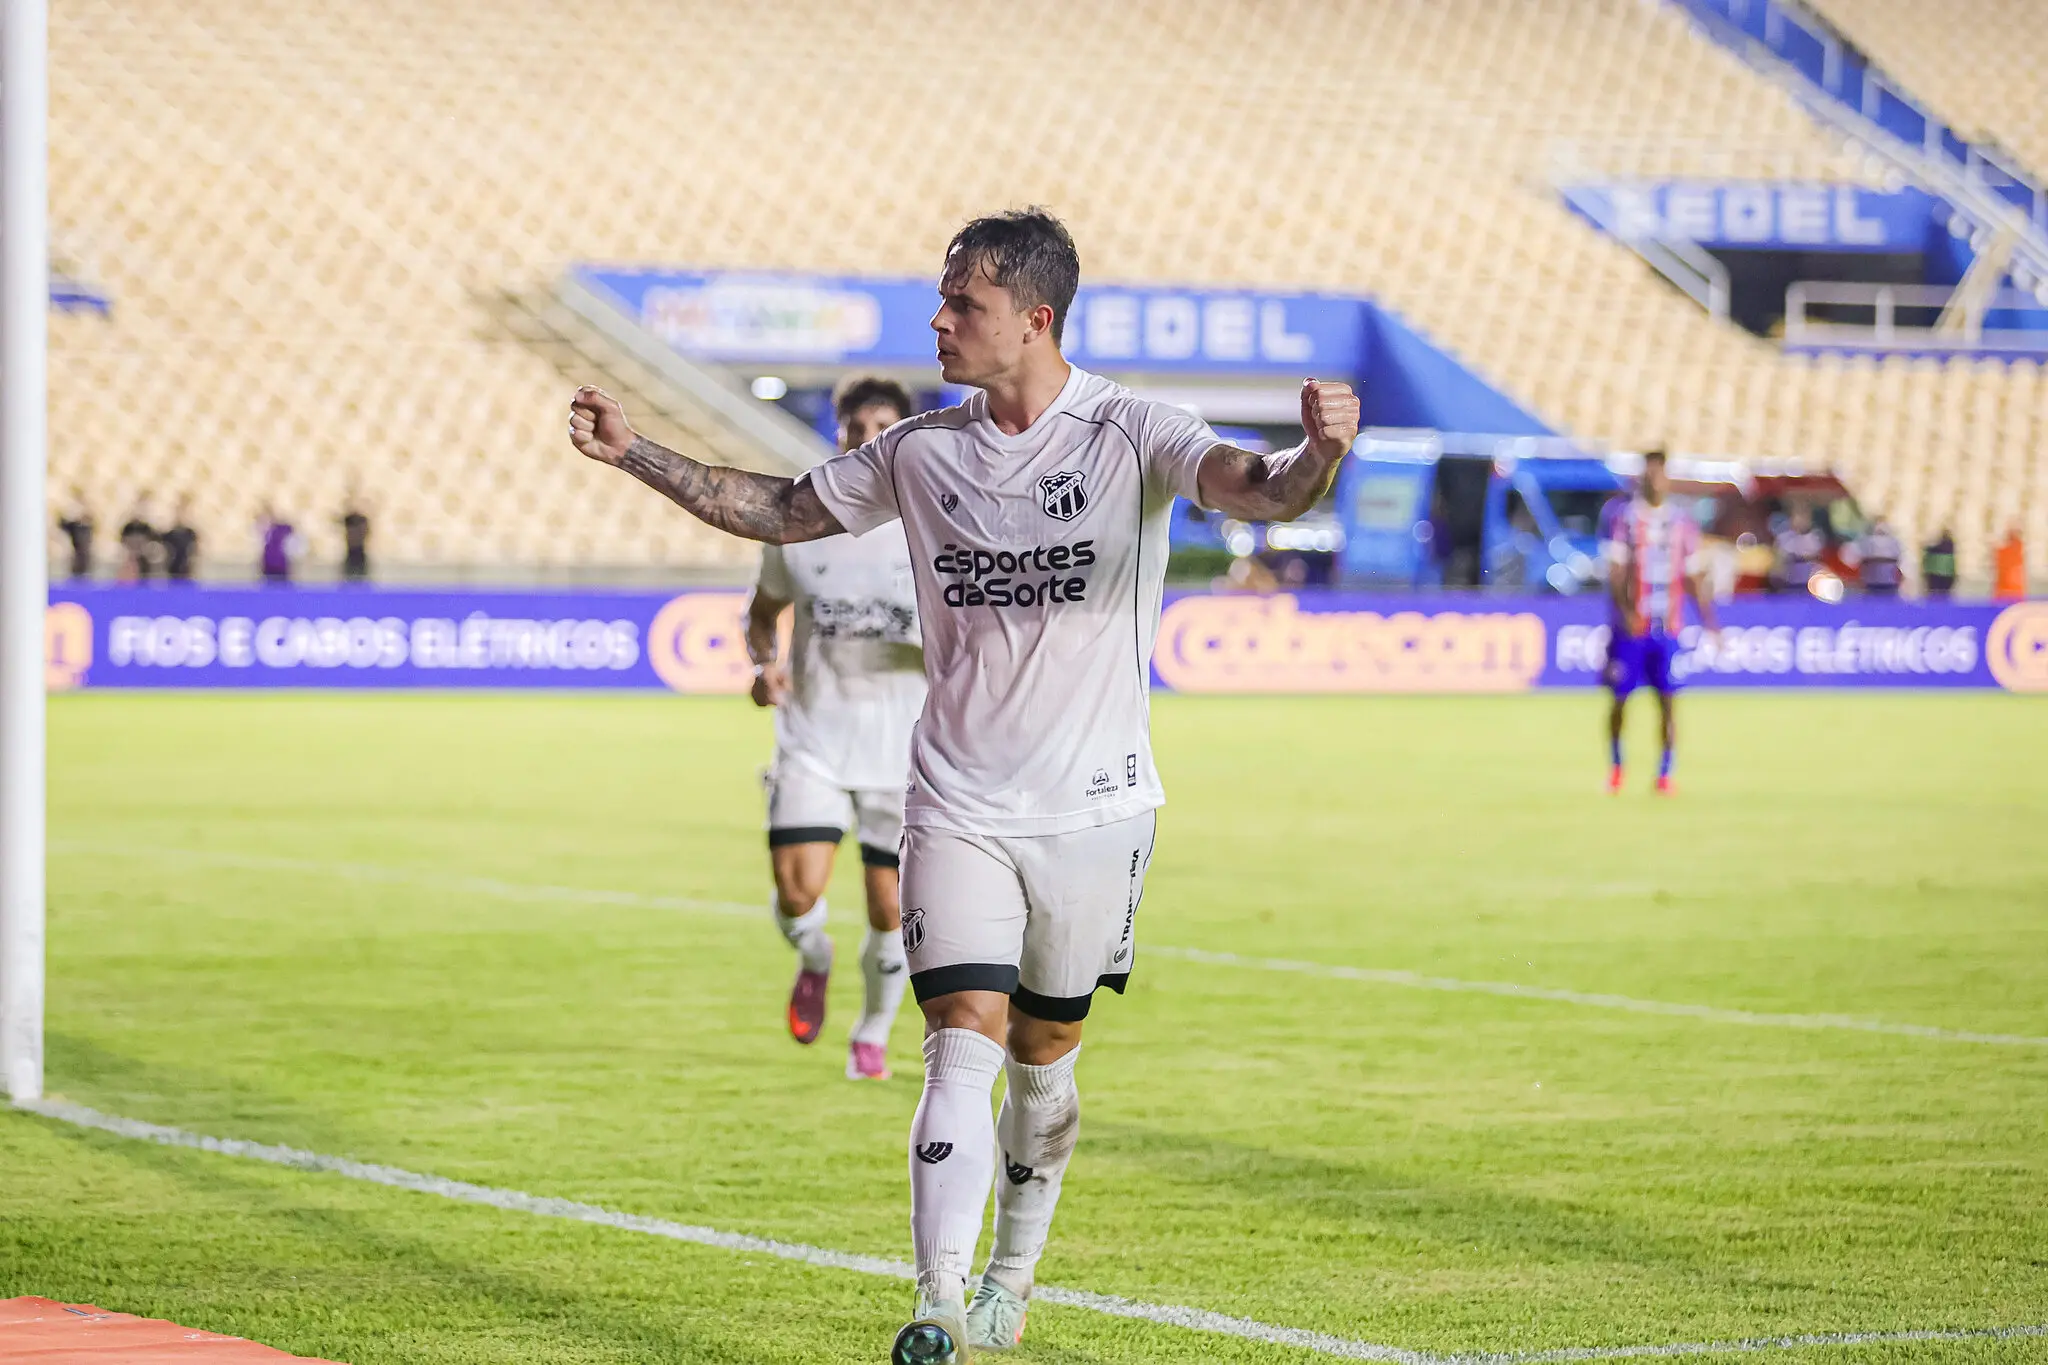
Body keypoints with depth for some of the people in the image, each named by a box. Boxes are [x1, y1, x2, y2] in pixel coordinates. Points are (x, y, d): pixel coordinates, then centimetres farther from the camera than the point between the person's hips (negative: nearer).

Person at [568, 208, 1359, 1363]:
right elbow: (784, 511, 18)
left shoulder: (1131, 436, -9)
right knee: (964, 1046, -13)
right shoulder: (923, 452, 3)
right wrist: (635, 454, 13)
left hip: (1095, 805, -2)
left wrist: (1317, 456, -49)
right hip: (959, 808, 2)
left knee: (1045, 1054, 12)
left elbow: (1253, 491, -26)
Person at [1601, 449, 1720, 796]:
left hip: (1668, 626, 2)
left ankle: (1665, 775, 1)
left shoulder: (1682, 524, 7)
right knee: (1619, 699, 5)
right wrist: (1625, 611, -22)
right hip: (1630, 625, -2)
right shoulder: (1623, 517, -2)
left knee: (1668, 701, -5)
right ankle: (1615, 766, 25)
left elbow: (1694, 578, 12)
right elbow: (1615, 571, -7)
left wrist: (1709, 622, 5)